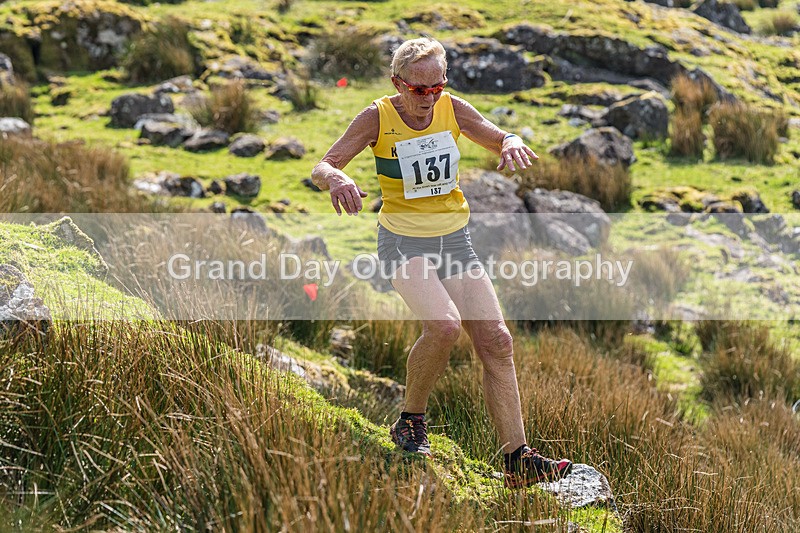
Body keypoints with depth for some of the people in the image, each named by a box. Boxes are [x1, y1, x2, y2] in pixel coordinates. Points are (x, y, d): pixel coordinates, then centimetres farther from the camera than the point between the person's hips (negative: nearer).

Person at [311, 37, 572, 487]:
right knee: (444, 324, -29)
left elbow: (503, 140, 6)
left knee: (497, 341, -6)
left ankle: (519, 459, 0)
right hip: (404, 242, -4)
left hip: (456, 240, 5)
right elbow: (322, 167, -12)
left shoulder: (452, 109, -2)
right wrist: (336, 178, -37)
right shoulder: (377, 118, -11)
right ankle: (411, 423, -4)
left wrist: (513, 145, -20)